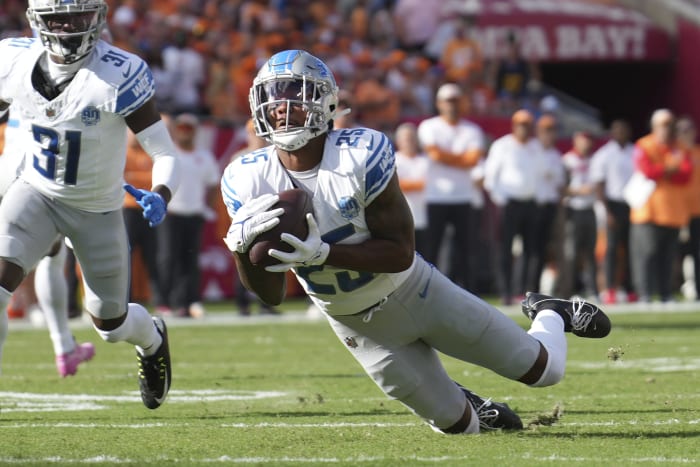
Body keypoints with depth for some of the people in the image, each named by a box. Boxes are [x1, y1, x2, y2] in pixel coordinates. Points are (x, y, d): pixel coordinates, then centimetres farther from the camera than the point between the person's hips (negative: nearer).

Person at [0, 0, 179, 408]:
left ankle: (152, 339, 52)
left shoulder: (118, 76, -26)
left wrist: (160, 197, -41)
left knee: (111, 322, 15)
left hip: (98, 209, -2)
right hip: (37, 193, 2)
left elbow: (164, 151, -22)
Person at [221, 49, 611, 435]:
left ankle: (551, 316, 39)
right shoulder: (248, 182, -16)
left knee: (543, 369, 5)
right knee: (458, 424, 5)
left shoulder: (361, 155, -26)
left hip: (412, 291, -2)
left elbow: (401, 253, -24)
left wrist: (323, 253, -37)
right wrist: (242, 246, -32)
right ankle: (469, 406, 41)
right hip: (356, 324, 2)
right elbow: (271, 294, -11)